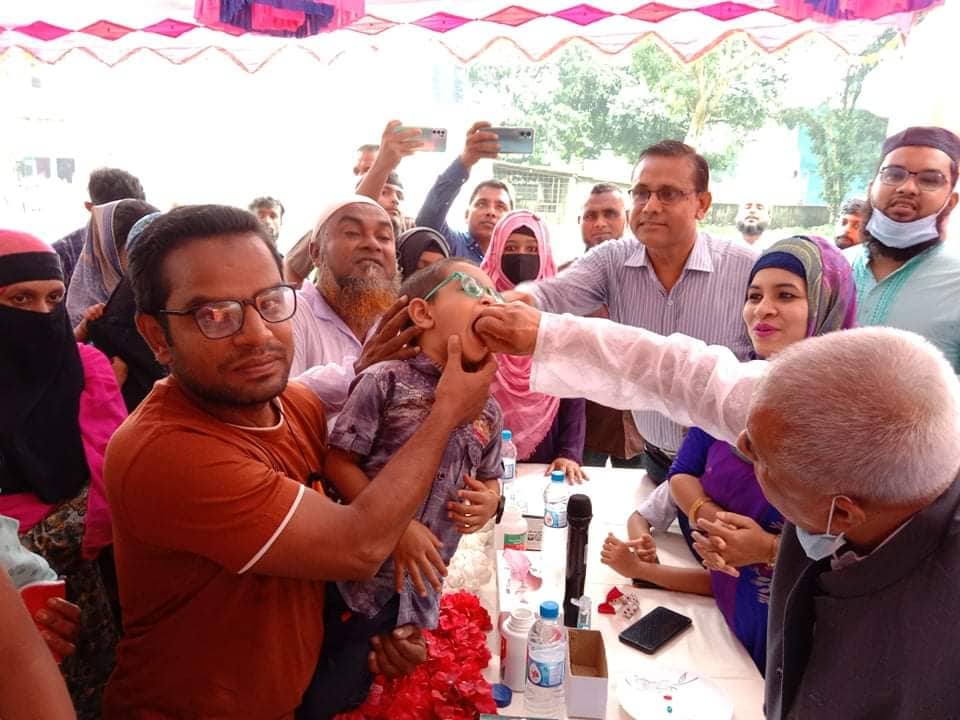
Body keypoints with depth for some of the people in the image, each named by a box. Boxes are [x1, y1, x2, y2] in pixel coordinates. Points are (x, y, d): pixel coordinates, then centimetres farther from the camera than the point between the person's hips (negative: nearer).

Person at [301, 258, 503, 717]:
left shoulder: (489, 410, 4)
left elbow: (489, 481, 17)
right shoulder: (387, 380, -13)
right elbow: (338, 463, -13)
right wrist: (397, 527, -18)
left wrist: (490, 502, -7)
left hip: (422, 589, 5)